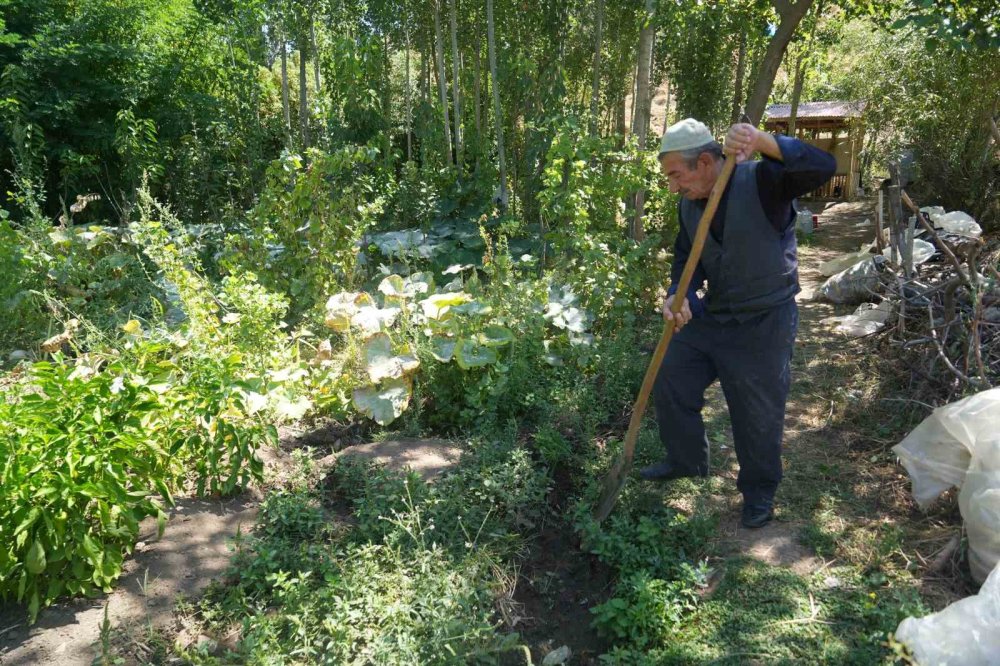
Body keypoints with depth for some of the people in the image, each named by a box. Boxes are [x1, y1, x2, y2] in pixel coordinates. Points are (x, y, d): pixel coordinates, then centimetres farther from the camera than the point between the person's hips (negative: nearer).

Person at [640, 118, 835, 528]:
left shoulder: (761, 180, -19)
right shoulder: (689, 205, 2)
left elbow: (823, 167, -32)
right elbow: (687, 259, 5)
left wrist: (763, 142, -45)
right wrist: (678, 296, -16)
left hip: (765, 322, -7)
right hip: (712, 315, 7)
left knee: (759, 413, 4)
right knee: (670, 381, 13)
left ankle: (759, 491, 29)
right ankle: (686, 461, 36)